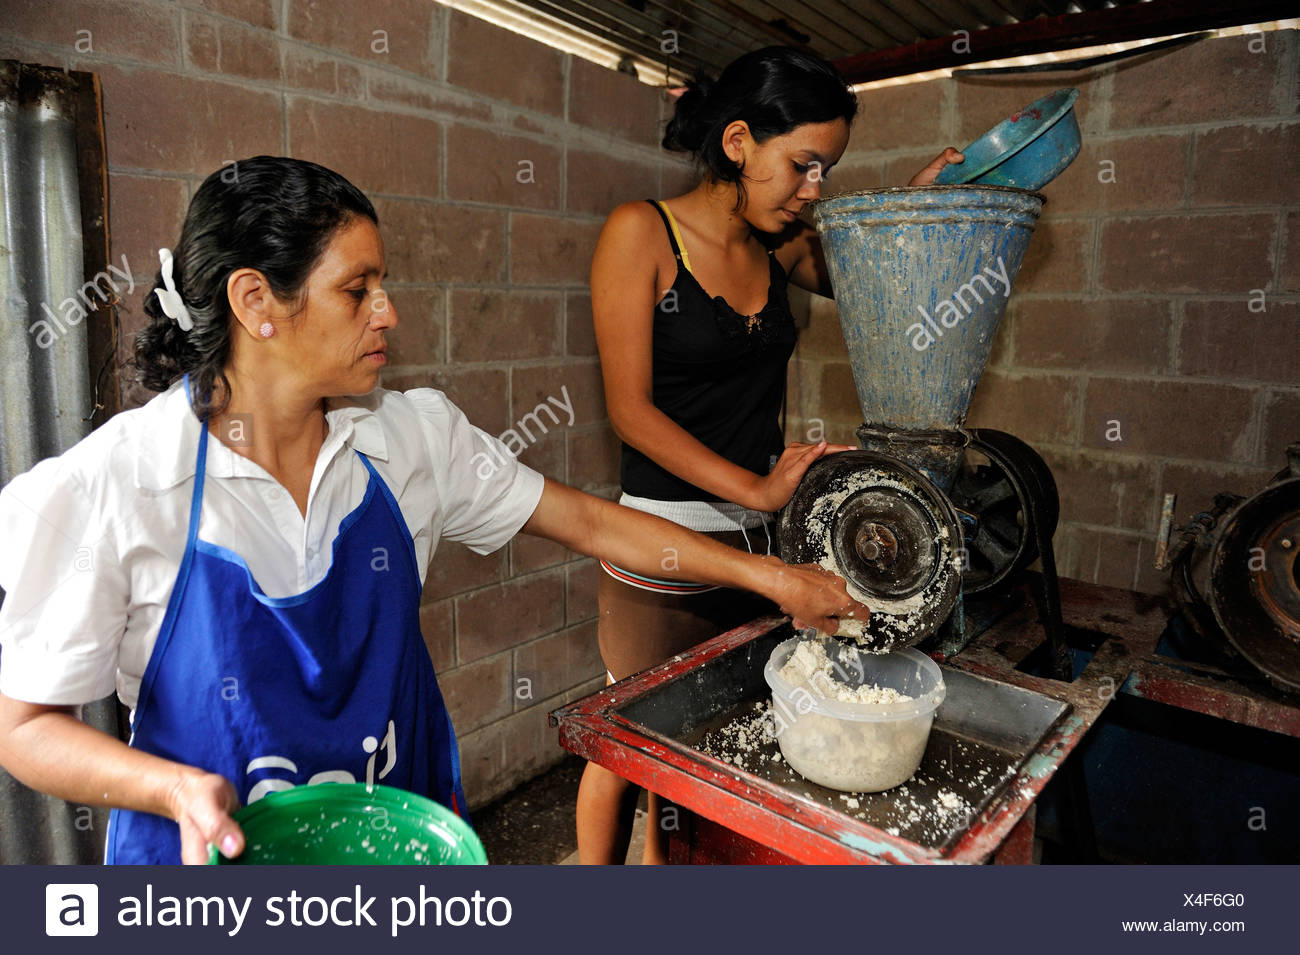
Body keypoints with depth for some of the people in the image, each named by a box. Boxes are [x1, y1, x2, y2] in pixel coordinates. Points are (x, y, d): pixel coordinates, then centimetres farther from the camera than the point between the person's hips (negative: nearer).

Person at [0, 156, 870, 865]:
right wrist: (177, 789, -27)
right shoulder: (105, 489, -18)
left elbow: (588, 522, -4)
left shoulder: (414, 436, -9)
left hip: (408, 822, 3)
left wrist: (766, 574, -4)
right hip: (212, 847, -2)